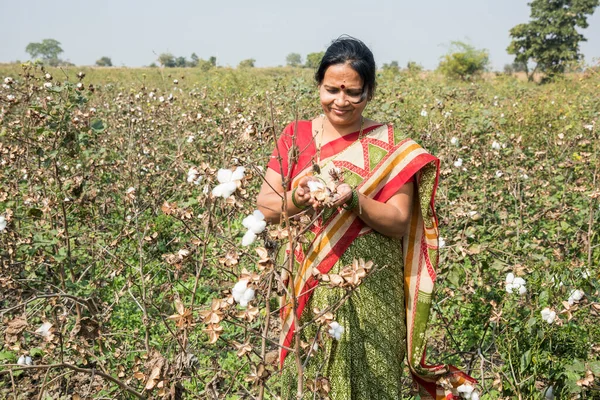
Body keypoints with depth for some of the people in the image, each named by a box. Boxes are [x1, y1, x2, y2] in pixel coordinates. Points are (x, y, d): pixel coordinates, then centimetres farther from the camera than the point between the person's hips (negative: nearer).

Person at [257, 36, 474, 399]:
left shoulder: (391, 146, -3)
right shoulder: (295, 137, 4)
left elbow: (400, 223, -8)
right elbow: (264, 207, 0)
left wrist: (352, 198, -25)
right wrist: (296, 198, -21)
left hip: (370, 295, -2)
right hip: (308, 291, 2)